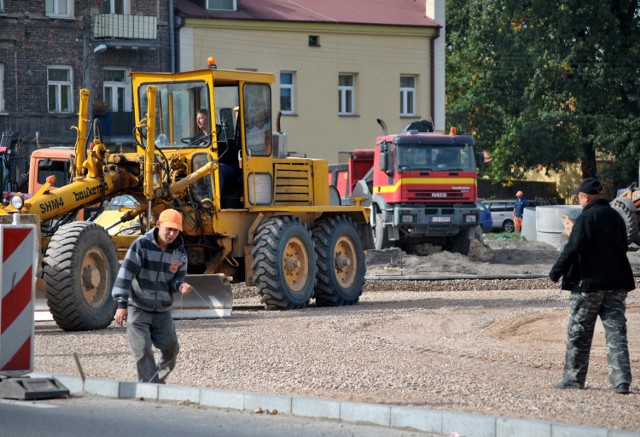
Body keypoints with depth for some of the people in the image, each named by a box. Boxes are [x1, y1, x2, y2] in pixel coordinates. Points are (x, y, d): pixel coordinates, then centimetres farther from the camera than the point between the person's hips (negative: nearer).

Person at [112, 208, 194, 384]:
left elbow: (176, 278, 10)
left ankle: (158, 381, 29)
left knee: (170, 351, 6)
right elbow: (126, 273, -17)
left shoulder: (179, 252, 1)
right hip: (138, 309, -5)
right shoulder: (142, 245, -14)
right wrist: (121, 304, -25)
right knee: (143, 352, -11)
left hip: (163, 311, 5)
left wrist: (180, 286, -17)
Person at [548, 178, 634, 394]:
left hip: (588, 283, -6)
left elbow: (572, 250, -17)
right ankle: (622, 379, -6)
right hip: (617, 283, 6)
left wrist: (555, 273, -6)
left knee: (579, 333, 6)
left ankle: (574, 377, 13)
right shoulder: (616, 217, 10)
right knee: (616, 331, 3)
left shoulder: (586, 218, -13)